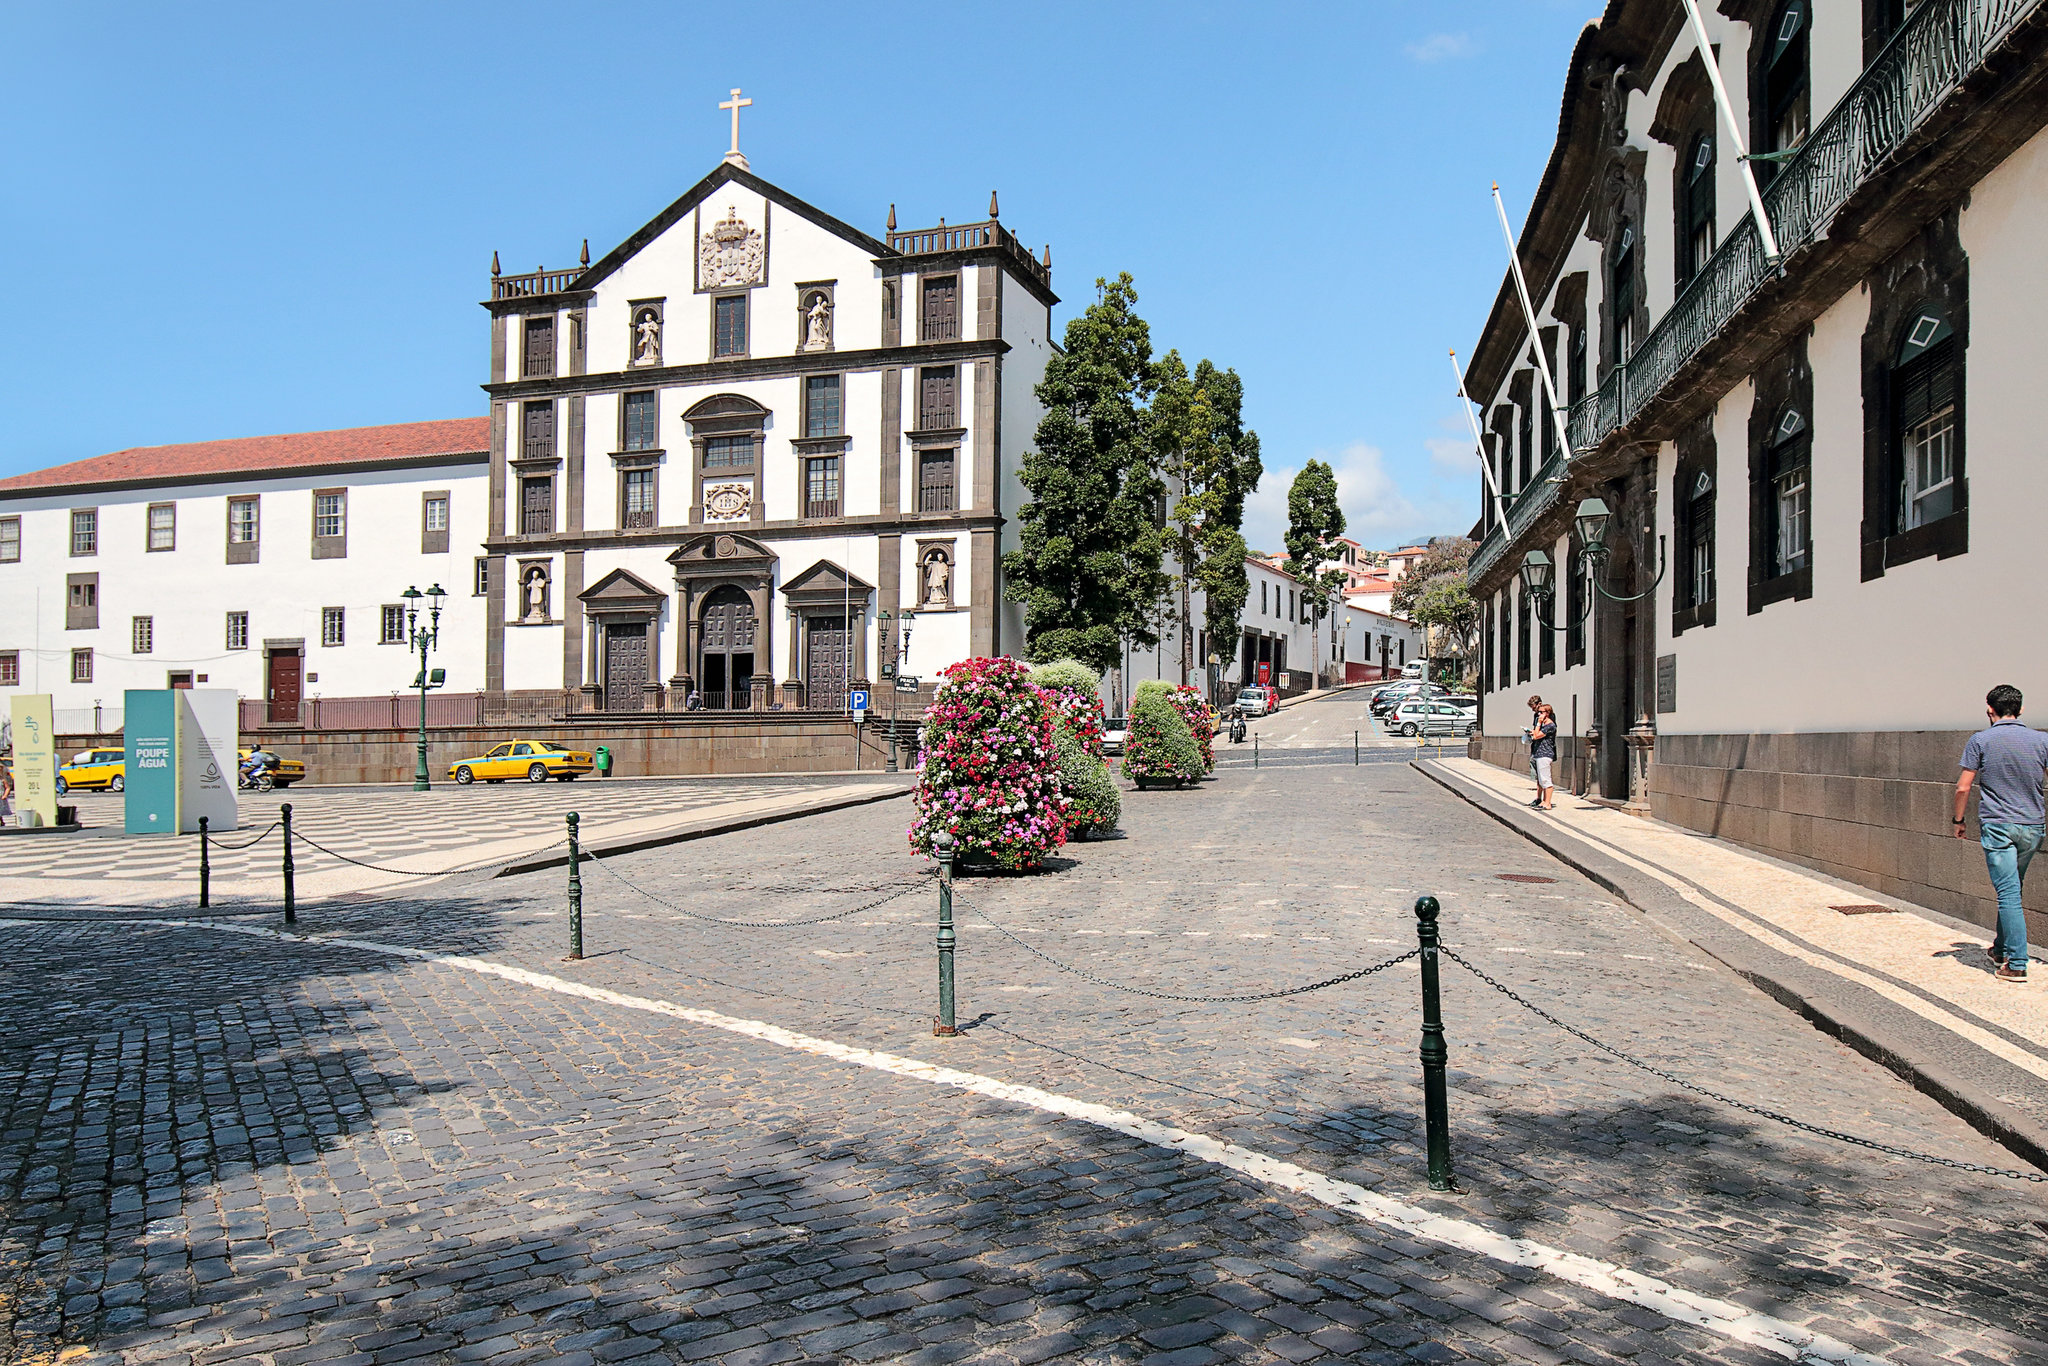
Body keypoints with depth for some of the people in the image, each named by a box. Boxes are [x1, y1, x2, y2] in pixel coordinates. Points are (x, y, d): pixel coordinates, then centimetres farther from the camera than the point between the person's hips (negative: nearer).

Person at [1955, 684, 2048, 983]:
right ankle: (2002, 949, 29)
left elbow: (1963, 787, -6)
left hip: (1997, 826, -4)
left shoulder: (1980, 740, -6)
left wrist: (1958, 820, 6)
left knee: (2008, 893, -5)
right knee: (2012, 890, 18)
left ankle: (2016, 964, -7)